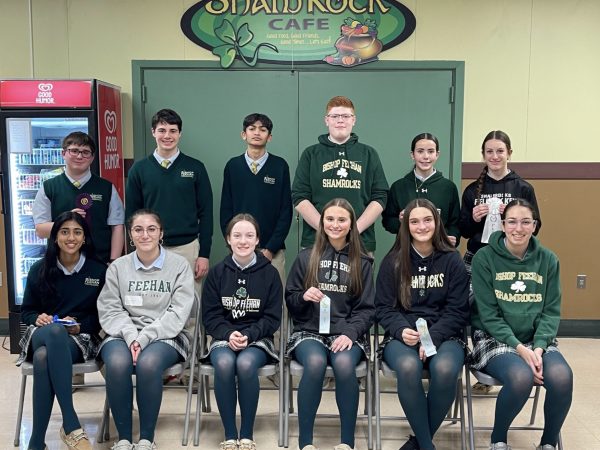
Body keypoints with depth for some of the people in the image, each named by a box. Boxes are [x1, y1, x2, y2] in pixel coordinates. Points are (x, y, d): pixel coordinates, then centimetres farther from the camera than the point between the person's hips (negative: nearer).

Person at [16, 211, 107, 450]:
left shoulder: (98, 271, 4)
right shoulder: (39, 270, 9)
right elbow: (26, 312, 15)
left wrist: (79, 325, -12)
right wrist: (38, 318, -9)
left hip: (80, 339, -1)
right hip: (41, 335, 1)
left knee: (44, 357, -39)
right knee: (55, 331, -41)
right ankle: (71, 425, -45)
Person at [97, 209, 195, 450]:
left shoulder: (179, 265, 1)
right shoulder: (118, 267, 9)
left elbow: (177, 313, -6)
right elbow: (110, 311, 3)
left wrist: (144, 338, -18)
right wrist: (131, 336, -16)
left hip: (165, 336, -2)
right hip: (124, 335, 2)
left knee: (148, 363, -35)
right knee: (117, 363, -33)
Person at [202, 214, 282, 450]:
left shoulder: (269, 273, 1)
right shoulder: (216, 273, 5)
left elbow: (272, 317, -1)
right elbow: (210, 316, 2)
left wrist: (248, 335, -17)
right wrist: (229, 334, -17)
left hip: (258, 338, -1)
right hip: (224, 338, 1)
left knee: (246, 364, -34)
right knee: (224, 364, -33)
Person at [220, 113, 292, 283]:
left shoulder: (280, 166, 2)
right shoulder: (232, 166, 7)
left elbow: (286, 211, 0)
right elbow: (226, 210, 8)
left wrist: (270, 249, -7)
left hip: (273, 251, -1)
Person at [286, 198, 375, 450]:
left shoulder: (362, 263, 9)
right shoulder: (305, 258, 9)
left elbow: (367, 308, 4)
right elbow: (290, 302, 12)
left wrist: (350, 333, -13)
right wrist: (304, 296, -11)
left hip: (347, 333, 0)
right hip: (309, 331, 0)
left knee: (344, 363, -34)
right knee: (315, 362, -34)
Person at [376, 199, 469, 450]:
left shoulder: (452, 260, 5)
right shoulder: (393, 261, 7)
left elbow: (457, 311, 1)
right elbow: (384, 308, 4)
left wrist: (433, 337, -16)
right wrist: (402, 330, -17)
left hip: (444, 335, 0)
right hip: (402, 336, 0)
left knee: (445, 369, -34)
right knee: (408, 367, -35)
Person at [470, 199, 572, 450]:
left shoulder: (548, 260, 4)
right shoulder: (484, 257, -6)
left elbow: (551, 311, 3)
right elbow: (488, 314, -9)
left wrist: (538, 347, -13)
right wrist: (519, 348, -19)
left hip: (537, 339, 3)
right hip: (495, 338, -3)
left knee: (561, 377, -28)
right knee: (521, 377, -33)